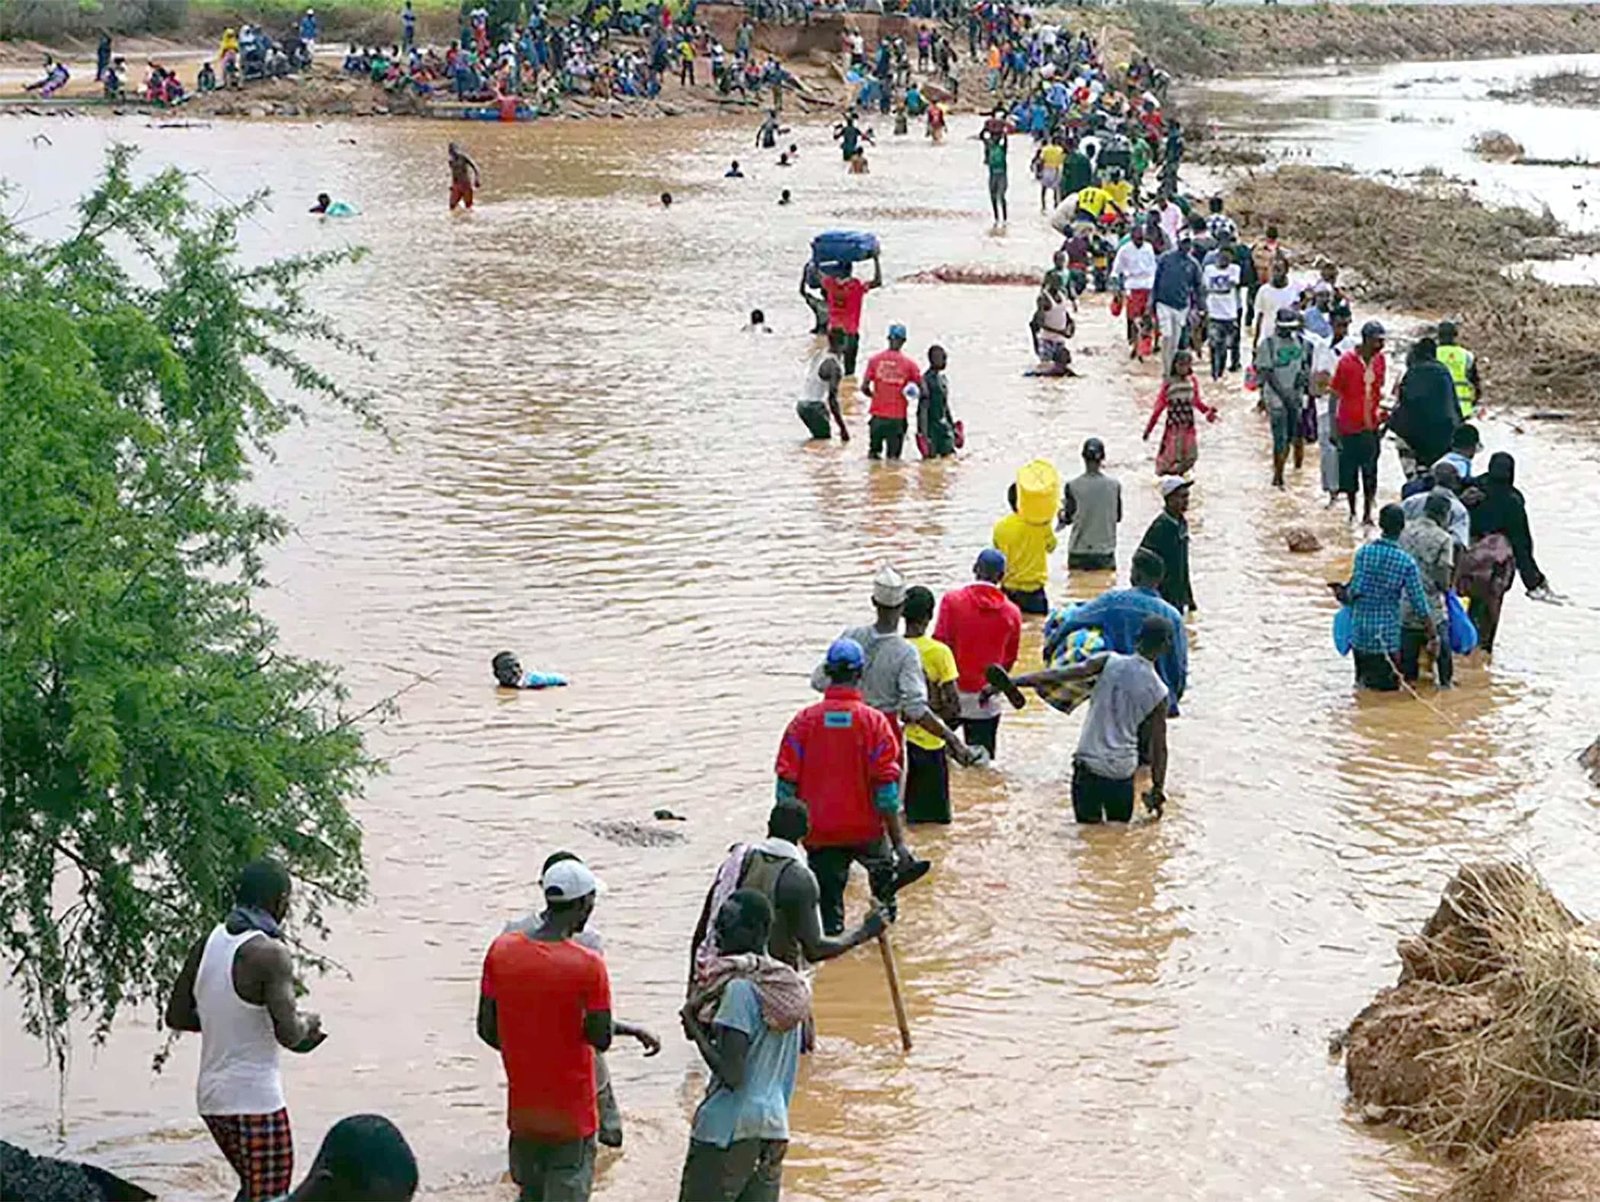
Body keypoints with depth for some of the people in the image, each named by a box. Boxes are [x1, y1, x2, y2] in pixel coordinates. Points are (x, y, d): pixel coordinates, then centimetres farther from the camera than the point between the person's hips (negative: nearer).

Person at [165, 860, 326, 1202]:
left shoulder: (206, 944, 6)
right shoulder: (270, 953, -16)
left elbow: (176, 1016, 13)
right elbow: (288, 1035, -20)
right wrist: (308, 1023, 1)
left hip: (211, 1096, 8)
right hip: (256, 1099, -8)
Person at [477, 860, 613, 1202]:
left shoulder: (502, 949, -7)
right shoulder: (588, 966, -21)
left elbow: (487, 1029, 0)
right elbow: (601, 1039, -16)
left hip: (523, 1107, 5)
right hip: (571, 1115, -5)